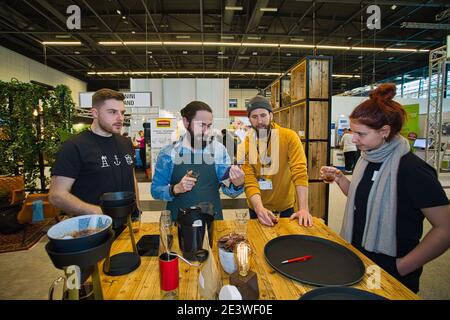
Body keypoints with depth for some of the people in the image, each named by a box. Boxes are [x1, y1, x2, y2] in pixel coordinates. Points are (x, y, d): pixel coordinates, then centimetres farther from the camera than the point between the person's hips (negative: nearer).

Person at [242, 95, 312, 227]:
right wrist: (259, 208, -33)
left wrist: (303, 208, -29)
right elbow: (249, 181, -18)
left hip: (286, 205, 0)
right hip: (257, 207, 1)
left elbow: (299, 172, -21)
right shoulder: (244, 144, -13)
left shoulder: (289, 137, -15)